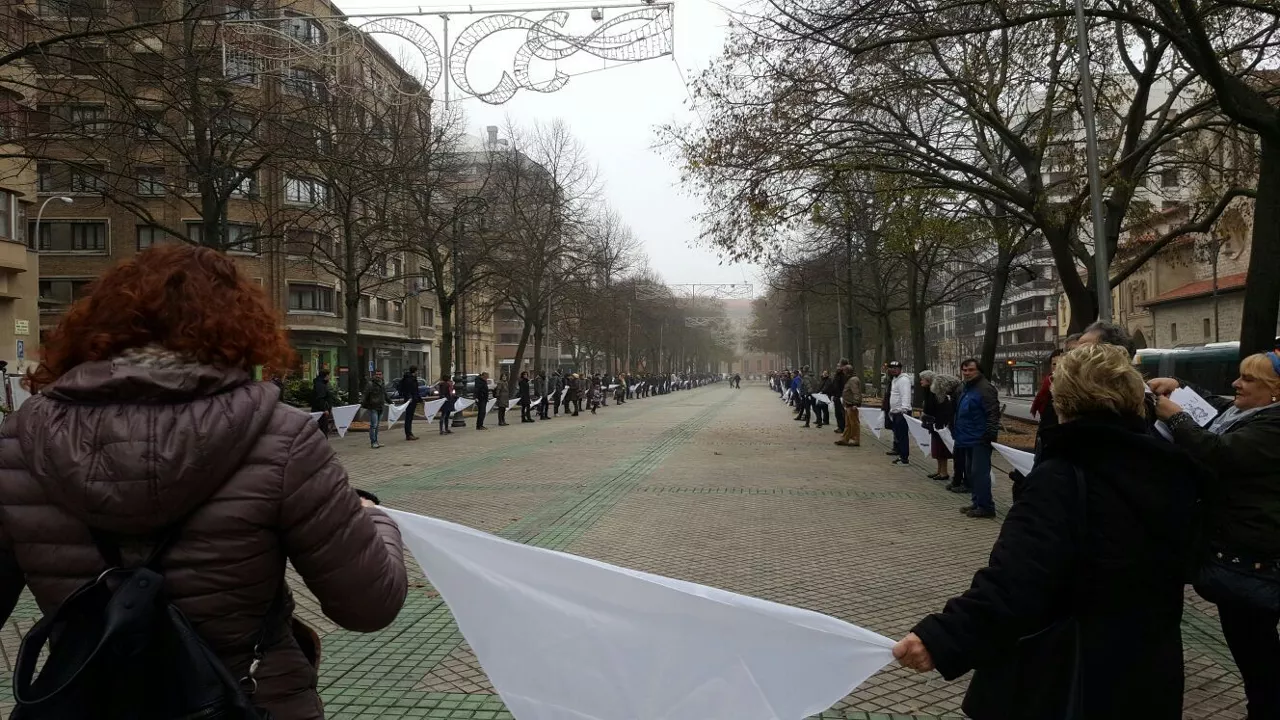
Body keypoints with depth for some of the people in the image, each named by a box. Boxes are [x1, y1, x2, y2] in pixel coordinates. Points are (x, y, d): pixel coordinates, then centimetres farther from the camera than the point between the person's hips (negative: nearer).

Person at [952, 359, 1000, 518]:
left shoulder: (985, 389, -14)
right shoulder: (964, 388, 16)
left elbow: (993, 414, -19)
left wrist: (990, 434, -22)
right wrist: (956, 430, 23)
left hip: (980, 439, -10)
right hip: (969, 439, 10)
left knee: (979, 472, -10)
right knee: (970, 472, 15)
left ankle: (986, 506, -5)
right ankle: (978, 502, 25)